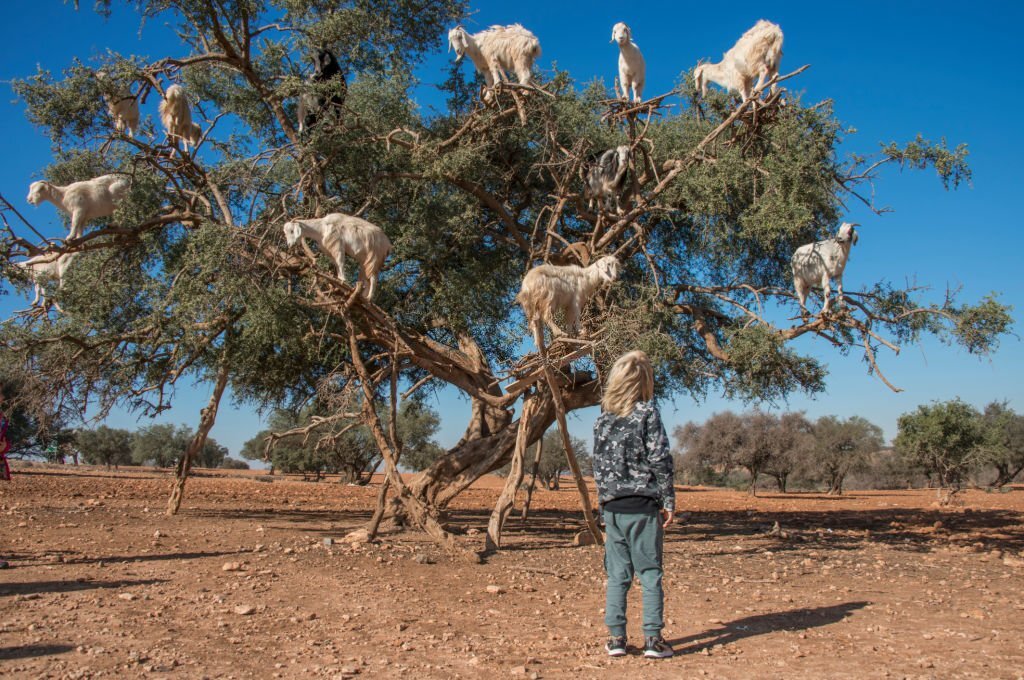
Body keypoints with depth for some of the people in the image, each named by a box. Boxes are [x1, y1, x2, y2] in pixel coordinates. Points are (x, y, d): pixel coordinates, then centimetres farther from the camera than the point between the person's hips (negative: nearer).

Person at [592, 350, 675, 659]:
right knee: (650, 573, 3)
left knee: (617, 574, 9)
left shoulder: (603, 417, 8)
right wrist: (668, 501, -5)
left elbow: (598, 463, 11)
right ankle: (653, 639, 3)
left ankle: (616, 637, 10)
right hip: (643, 505, -4)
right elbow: (660, 460, -10)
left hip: (611, 506, 4)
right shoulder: (647, 412, -7)